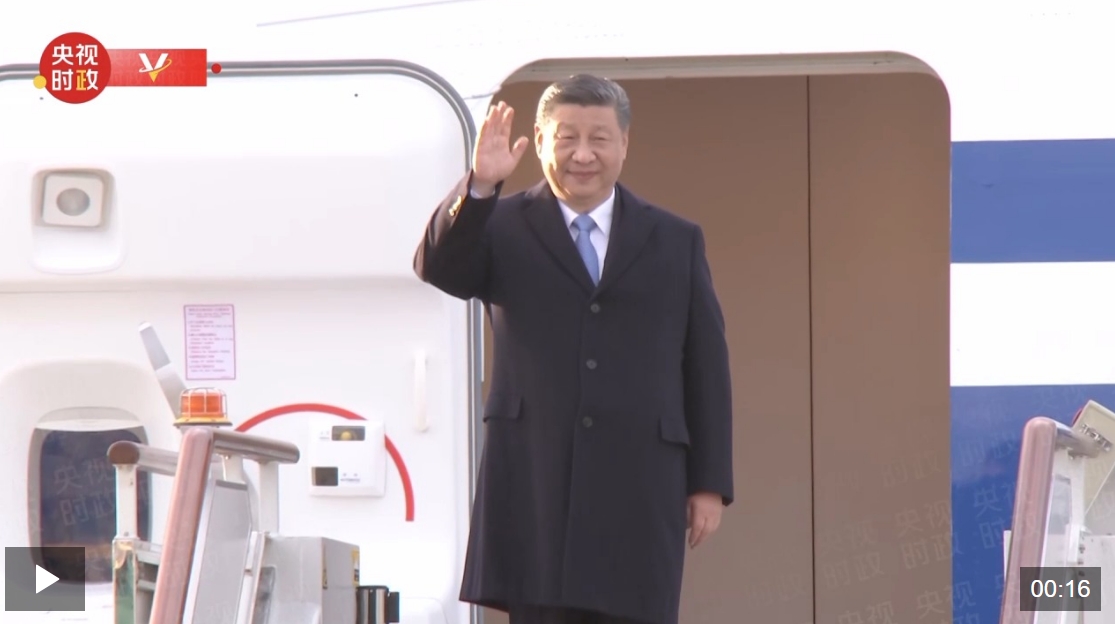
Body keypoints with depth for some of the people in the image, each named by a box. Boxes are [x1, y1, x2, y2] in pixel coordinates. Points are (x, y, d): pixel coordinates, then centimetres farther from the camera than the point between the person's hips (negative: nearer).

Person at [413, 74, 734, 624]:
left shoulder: (675, 242, 14)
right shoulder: (505, 229, 9)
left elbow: (707, 366, 12)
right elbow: (438, 267, -11)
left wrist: (710, 482, 6)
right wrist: (478, 187, -27)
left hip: (638, 490, 1)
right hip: (534, 485, -1)